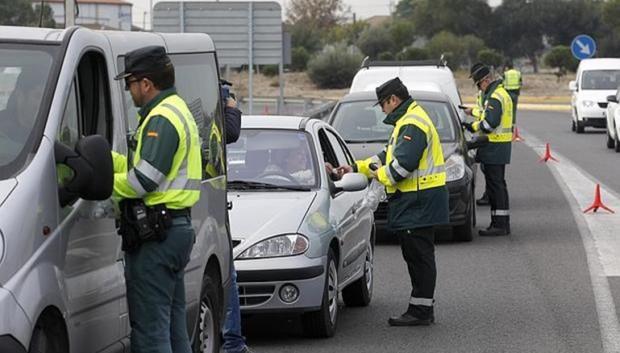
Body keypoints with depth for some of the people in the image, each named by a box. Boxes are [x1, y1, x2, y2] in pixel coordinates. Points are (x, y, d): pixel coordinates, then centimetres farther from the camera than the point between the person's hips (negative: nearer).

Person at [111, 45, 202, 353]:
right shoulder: (179, 110, 20)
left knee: (149, 328, -9)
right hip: (176, 227, 11)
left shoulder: (162, 119, -14)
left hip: (155, 235, -11)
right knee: (173, 325, 14)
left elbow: (143, 180, -21)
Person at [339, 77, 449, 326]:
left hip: (419, 202, -11)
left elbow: (403, 164, -24)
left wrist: (380, 174, -8)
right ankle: (422, 308, 17)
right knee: (416, 256, 13)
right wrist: (357, 168, 22)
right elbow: (389, 156, 26)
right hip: (414, 202, 11)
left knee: (419, 256, -8)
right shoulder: (407, 121, 20)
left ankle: (421, 310, -6)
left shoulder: (412, 124, -16)